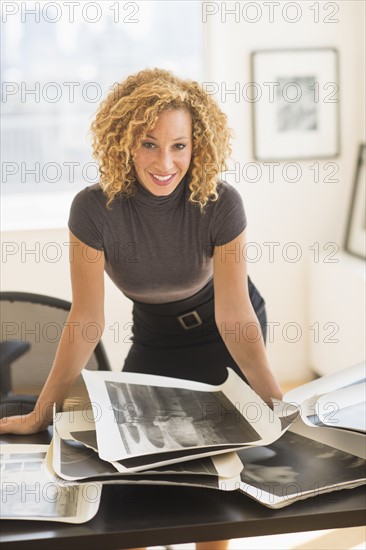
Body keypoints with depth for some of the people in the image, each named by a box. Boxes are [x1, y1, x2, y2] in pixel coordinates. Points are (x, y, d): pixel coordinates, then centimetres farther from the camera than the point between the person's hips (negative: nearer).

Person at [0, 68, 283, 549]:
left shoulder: (220, 204, -28)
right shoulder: (95, 209, -27)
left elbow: (235, 317, -25)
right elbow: (86, 321, -22)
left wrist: (279, 403, -30)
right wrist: (40, 415, -21)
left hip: (225, 336, -1)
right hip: (156, 337, 1)